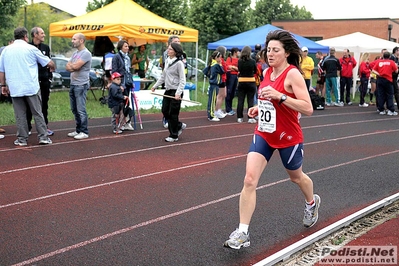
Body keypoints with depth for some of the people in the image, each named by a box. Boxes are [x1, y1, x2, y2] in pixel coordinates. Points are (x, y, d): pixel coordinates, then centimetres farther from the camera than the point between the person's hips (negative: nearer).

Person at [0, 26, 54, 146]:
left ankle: (22, 139, 11)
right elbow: (49, 63, 4)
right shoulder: (31, 48, -1)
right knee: (37, 113, 5)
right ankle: (43, 137, 7)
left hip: (14, 89, 3)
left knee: (20, 115, 7)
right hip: (31, 87, -2)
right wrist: (53, 68, 25)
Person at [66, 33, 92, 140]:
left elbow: (76, 66, -20)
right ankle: (78, 130, 20)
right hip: (73, 84, 9)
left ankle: (84, 132, -2)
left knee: (81, 110, -8)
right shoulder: (75, 53, 18)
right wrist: (73, 66, -10)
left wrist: (70, 65, 1)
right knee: (74, 109, 12)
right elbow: (67, 67, 11)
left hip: (81, 85, -9)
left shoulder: (86, 53, -11)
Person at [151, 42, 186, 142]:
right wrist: (155, 86, 19)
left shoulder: (179, 63, -14)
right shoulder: (167, 62, 10)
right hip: (168, 90, 8)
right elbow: (163, 76, 21)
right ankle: (179, 125, 30)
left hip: (176, 92, -8)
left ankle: (174, 136, 14)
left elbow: (182, 80, -16)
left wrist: (178, 93, -25)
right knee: (165, 111, 9)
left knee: (173, 113, -1)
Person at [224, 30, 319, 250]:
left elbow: (308, 108, -24)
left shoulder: (293, 74, -17)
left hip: (288, 137, -5)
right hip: (263, 134, 5)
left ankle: (312, 203, 55)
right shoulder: (267, 72, 4)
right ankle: (242, 233, -5)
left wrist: (279, 96, -32)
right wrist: (259, 107, 4)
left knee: (296, 177, 20)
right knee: (249, 180, -10)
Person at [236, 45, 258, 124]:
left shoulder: (239, 61, -6)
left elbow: (239, 70, 7)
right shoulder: (252, 61, -10)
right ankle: (250, 118, 2)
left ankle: (239, 117, 10)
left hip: (241, 82, 2)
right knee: (250, 101, 3)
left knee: (240, 101, 8)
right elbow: (255, 71, 3)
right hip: (251, 82, -1)